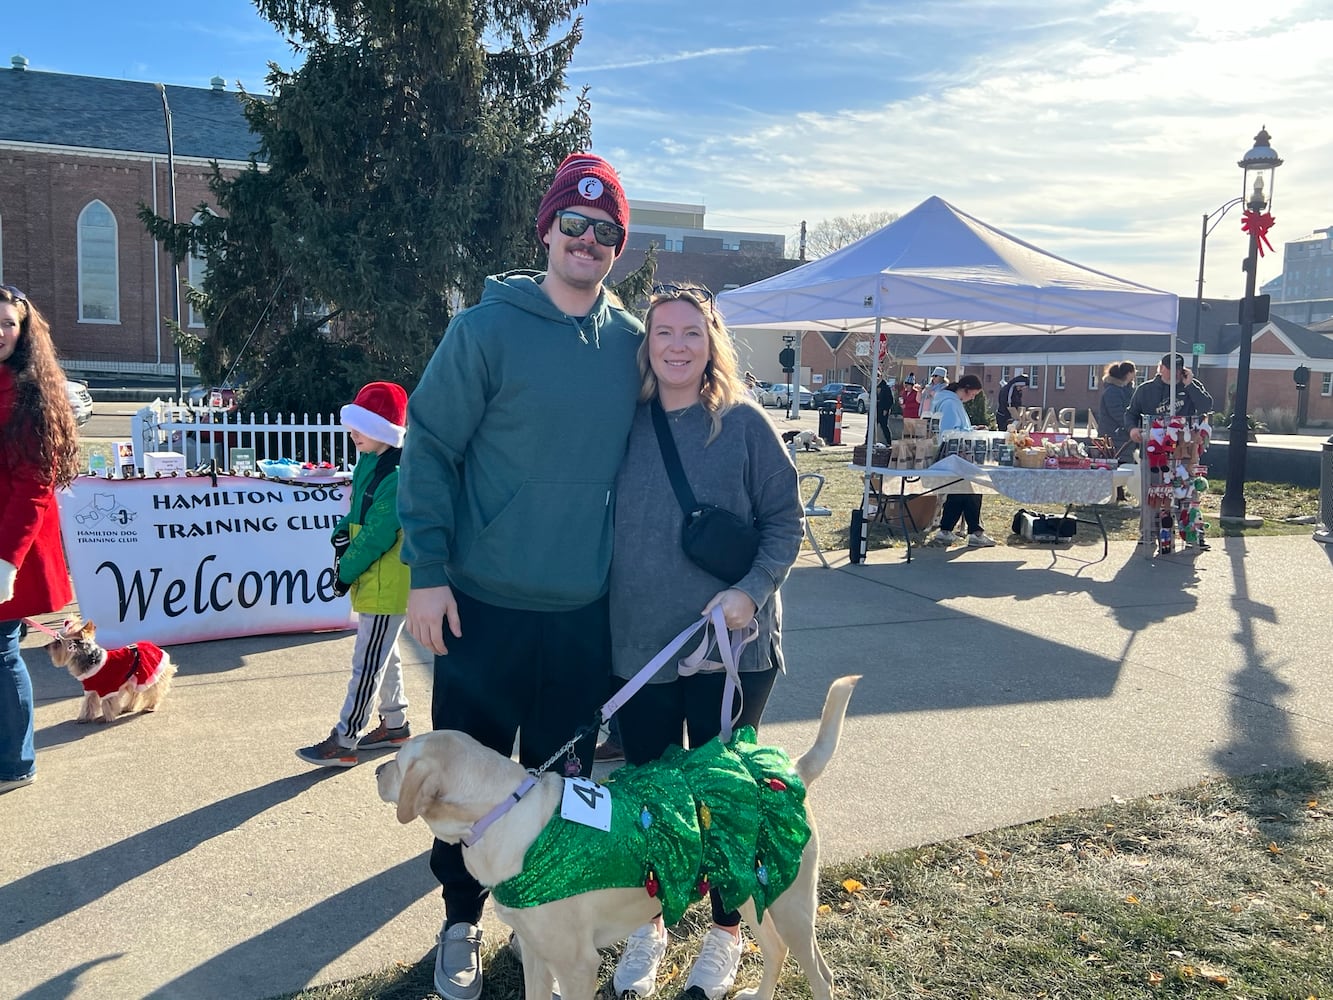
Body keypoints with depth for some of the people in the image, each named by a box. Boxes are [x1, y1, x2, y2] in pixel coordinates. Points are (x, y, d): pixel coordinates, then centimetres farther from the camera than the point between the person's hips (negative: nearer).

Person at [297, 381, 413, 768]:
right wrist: (342, 533, -2)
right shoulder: (369, 462, 8)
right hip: (372, 580, 10)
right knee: (383, 655, 19)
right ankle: (396, 724, 33)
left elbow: (377, 537, -23)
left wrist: (346, 571, -13)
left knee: (368, 663, -2)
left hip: (387, 587, -10)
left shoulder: (397, 477, -23)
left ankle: (343, 743, 4)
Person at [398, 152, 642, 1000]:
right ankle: (462, 921, 32)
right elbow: (430, 448, -8)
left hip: (585, 612, 3)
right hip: (484, 605, -3)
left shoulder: (633, 343, 4)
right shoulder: (487, 328, -8)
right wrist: (428, 572, -13)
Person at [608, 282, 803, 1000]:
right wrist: (602, 626, 5)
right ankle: (647, 926, 33)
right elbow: (602, 526, 11)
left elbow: (784, 521, -4)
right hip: (638, 645, 3)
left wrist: (751, 591, -19)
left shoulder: (743, 423, -4)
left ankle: (724, 933, 30)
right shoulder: (627, 424, 3)